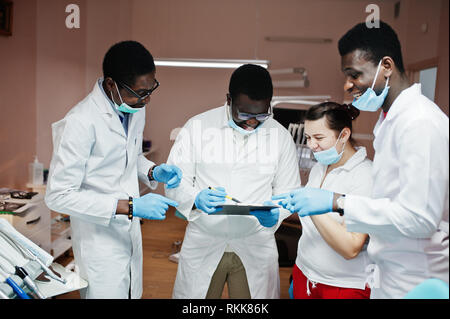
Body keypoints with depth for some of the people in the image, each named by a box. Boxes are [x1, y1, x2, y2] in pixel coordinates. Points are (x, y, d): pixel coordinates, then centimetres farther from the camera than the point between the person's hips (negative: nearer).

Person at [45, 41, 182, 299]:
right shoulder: (81, 122, -25)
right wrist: (130, 206, -28)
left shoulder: (136, 108, 0)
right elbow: (58, 195, -22)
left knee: (132, 293, 22)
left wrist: (153, 172, -6)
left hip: (131, 232, 7)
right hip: (100, 238, -7)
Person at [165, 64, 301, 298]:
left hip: (256, 247, 1)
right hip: (203, 244, 0)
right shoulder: (197, 127, -7)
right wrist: (197, 199, -27)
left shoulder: (280, 136, -3)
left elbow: (288, 192, 3)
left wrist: (274, 215, -19)